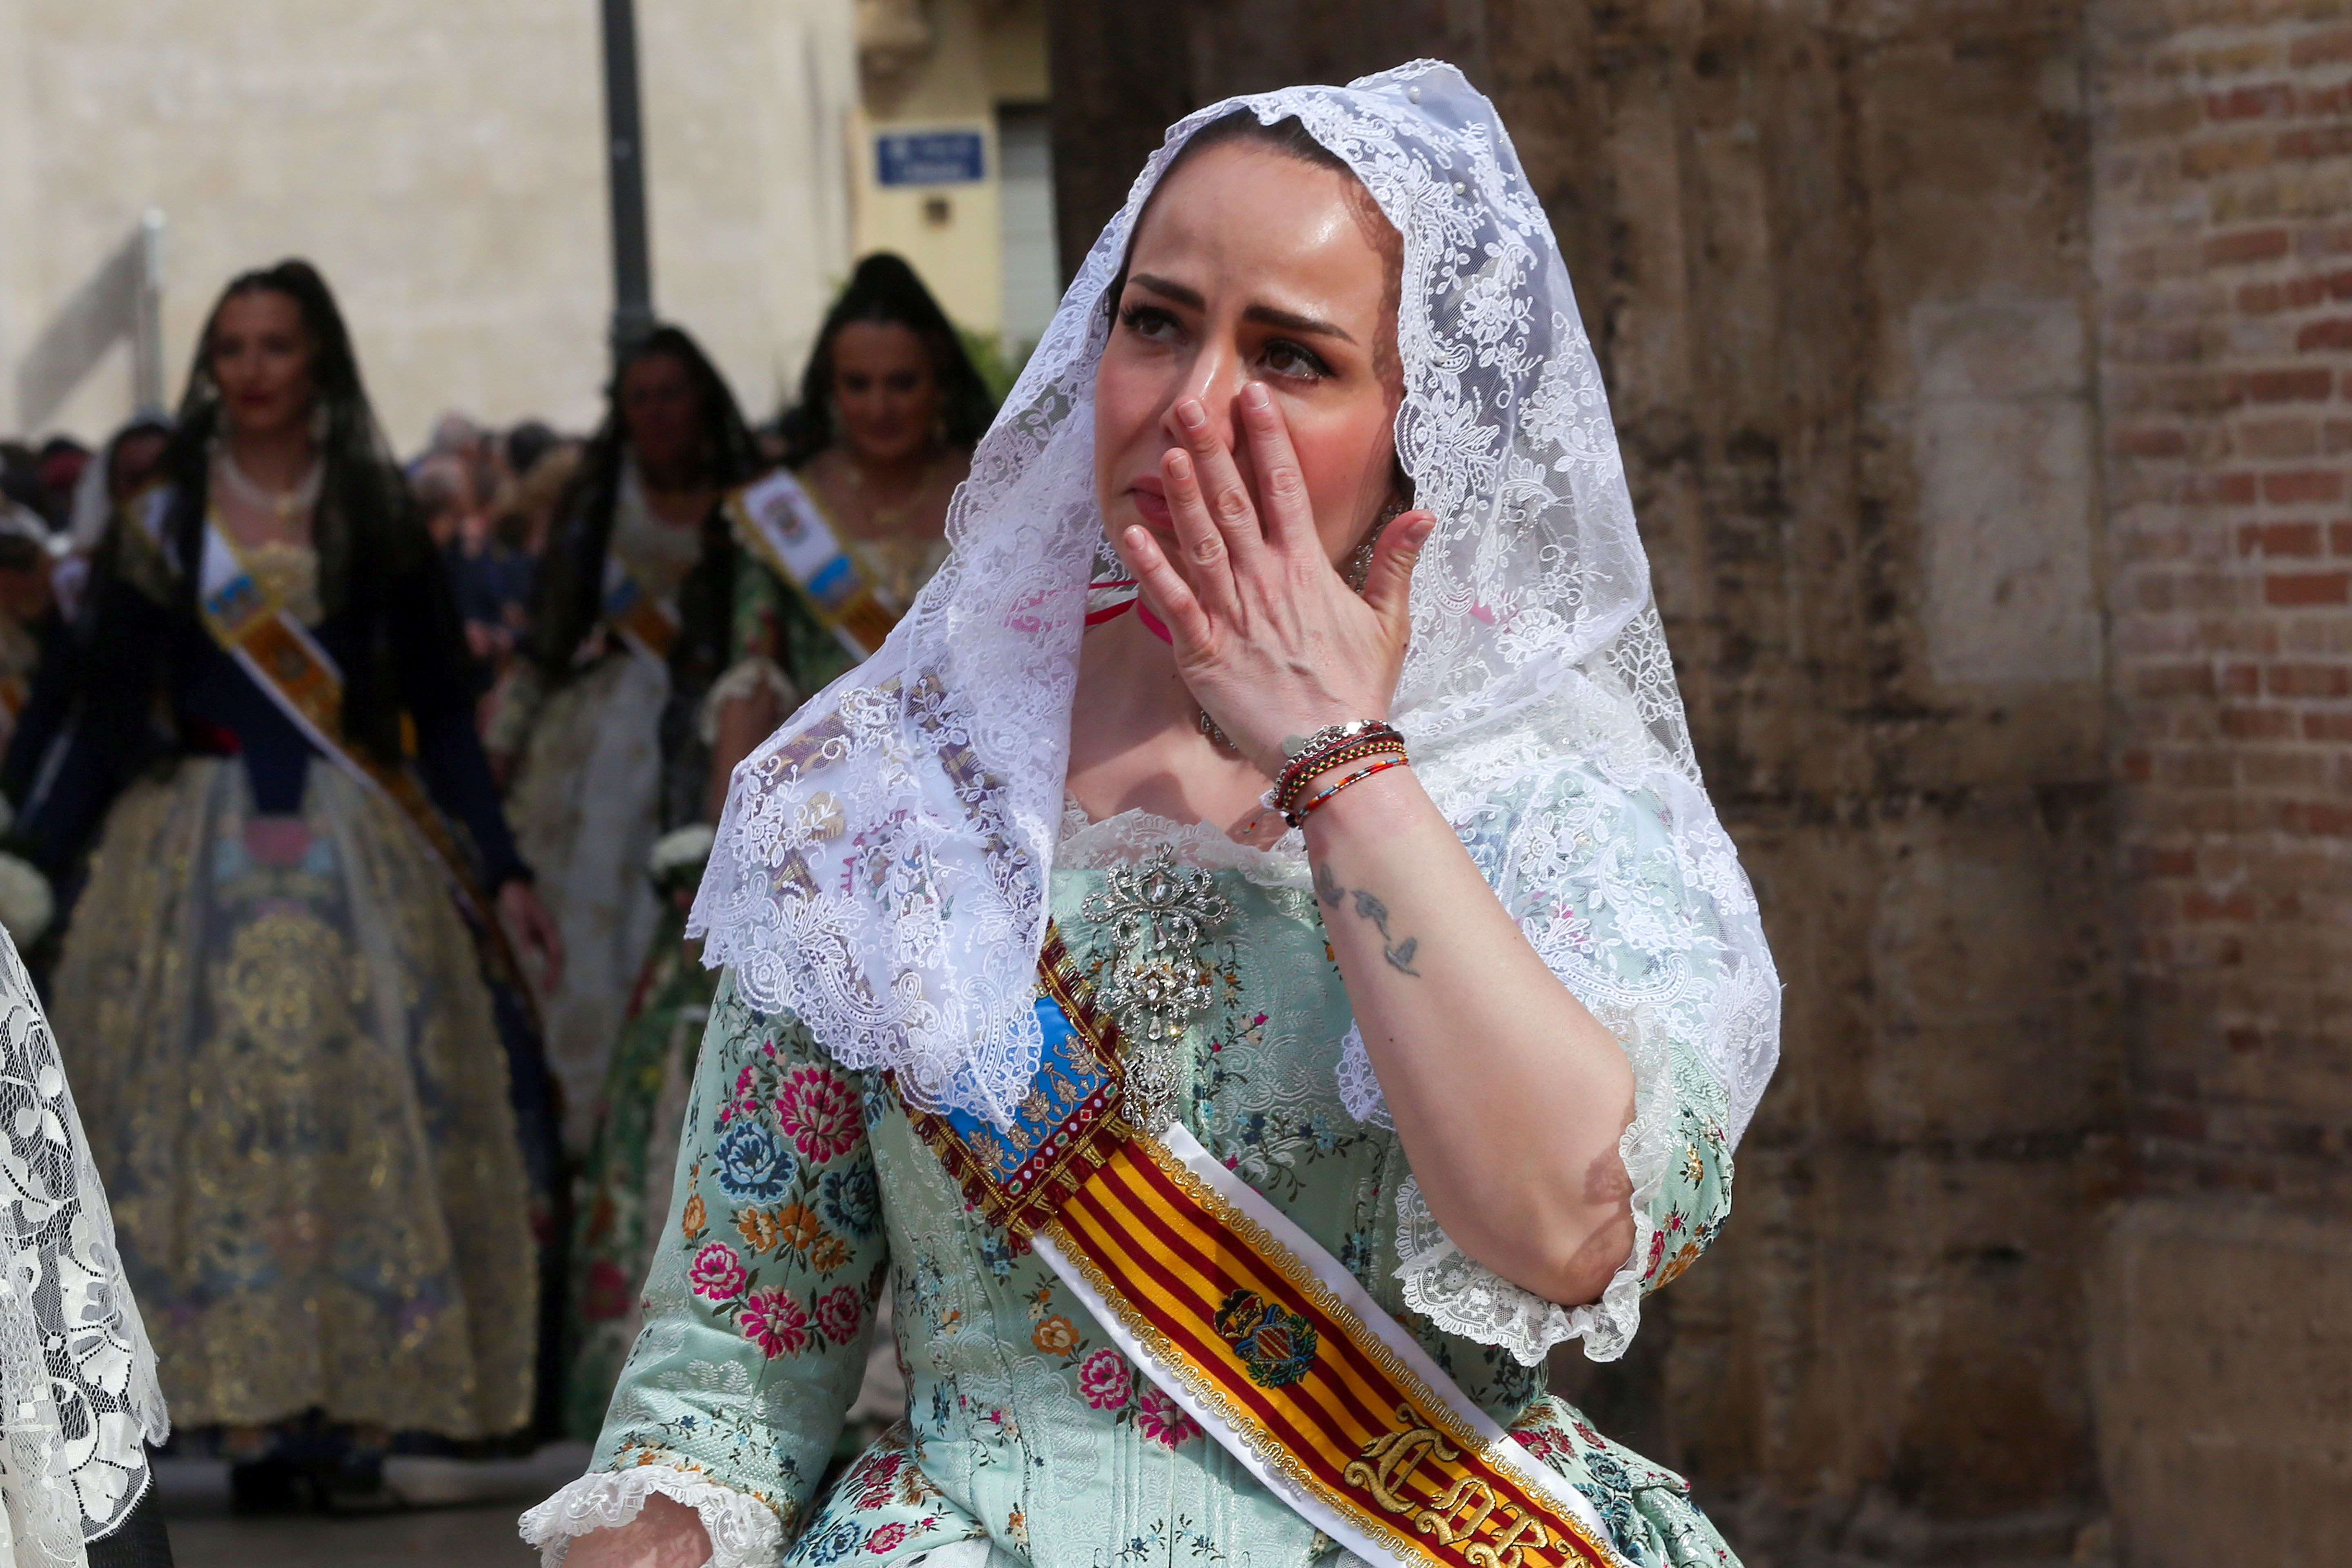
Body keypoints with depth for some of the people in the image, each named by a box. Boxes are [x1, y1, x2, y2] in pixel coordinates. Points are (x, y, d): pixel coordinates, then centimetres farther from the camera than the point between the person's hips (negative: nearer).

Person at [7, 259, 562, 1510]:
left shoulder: (377, 520, 8)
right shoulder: (159, 526, 8)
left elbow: (440, 712, 8)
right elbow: (105, 718, 8)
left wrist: (501, 870, 2)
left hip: (360, 851, 0)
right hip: (197, 858, 0)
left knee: (366, 1108, -8)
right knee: (215, 1110, -8)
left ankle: (355, 1414, -7)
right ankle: (253, 1418, -8)